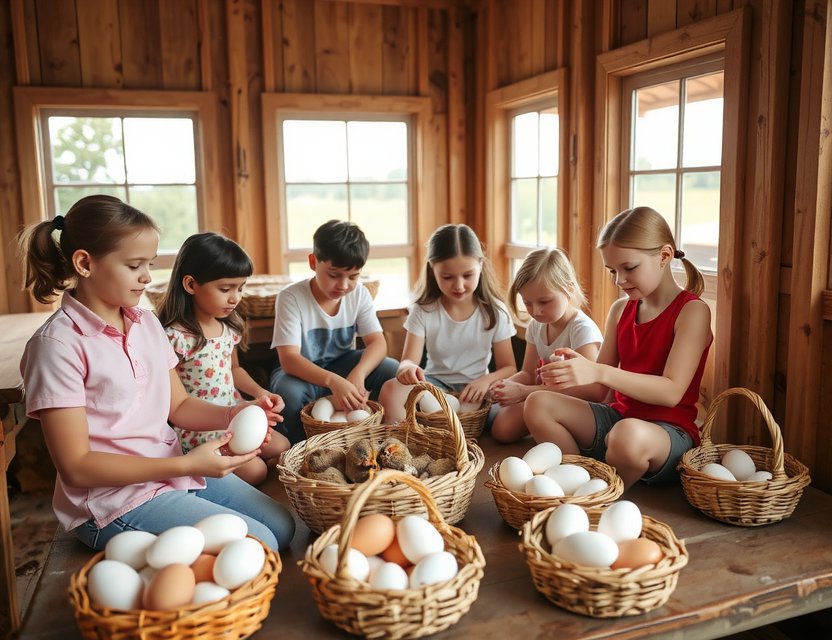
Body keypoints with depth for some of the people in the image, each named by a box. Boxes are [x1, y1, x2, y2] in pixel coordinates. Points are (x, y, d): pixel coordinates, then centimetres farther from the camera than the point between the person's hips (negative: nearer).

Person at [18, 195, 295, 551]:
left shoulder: (147, 323, 5)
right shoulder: (58, 344, -18)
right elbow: (76, 466, -19)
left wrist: (231, 414, -11)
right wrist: (186, 464, -24)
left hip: (172, 469, 7)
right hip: (113, 501, -7)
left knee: (282, 527, 7)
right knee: (257, 545, -15)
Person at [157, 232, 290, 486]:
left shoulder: (229, 327, 2)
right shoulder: (175, 337, -23)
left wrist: (258, 392, 1)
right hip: (196, 426, -8)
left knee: (282, 447, 5)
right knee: (254, 470, -15)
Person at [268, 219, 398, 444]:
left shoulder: (359, 294, -8)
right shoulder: (291, 298, -21)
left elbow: (377, 342, -15)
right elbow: (289, 358, -30)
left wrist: (358, 374, -37)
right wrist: (333, 382, -47)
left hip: (343, 365, 4)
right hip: (302, 372, -3)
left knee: (392, 371, -20)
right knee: (289, 393, -37)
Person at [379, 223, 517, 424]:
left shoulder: (494, 311, -3)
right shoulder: (423, 311, -4)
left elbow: (509, 368, 0)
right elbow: (409, 359, -12)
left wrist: (487, 380, -24)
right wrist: (408, 368, -39)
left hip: (475, 388, 1)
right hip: (435, 384, 0)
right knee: (391, 390, -31)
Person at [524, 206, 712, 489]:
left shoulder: (692, 310, -9)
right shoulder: (620, 309, 9)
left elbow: (672, 392, -21)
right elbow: (598, 392, 8)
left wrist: (598, 372, -32)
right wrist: (576, 369, -16)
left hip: (669, 430, -6)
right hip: (618, 416, 6)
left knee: (629, 434, -40)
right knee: (538, 405, -13)